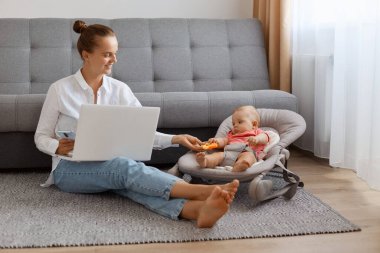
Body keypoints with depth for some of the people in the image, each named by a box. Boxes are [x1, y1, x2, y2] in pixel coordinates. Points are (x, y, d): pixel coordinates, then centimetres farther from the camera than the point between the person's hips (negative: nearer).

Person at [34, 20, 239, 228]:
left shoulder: (120, 90, 6)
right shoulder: (60, 89, -2)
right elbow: (41, 137, 3)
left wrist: (175, 139, -15)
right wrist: (57, 147, -19)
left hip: (110, 166, 3)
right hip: (70, 169, -2)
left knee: (129, 177, -36)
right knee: (127, 167, -35)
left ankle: (198, 209, -63)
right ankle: (203, 191, -53)